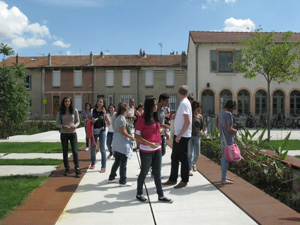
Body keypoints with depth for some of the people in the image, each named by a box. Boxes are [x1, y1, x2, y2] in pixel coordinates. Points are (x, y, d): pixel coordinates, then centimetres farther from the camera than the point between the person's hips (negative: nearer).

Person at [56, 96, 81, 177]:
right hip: (64, 134, 1)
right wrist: (63, 126, -17)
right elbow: (57, 124, 3)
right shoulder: (60, 112, 0)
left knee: (75, 151, -6)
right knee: (65, 152, 7)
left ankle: (77, 168, 1)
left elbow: (78, 121, 8)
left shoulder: (75, 111, 1)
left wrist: (75, 126, -14)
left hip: (73, 133, -1)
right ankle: (67, 169, 19)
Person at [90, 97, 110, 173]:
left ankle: (103, 167, 3)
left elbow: (109, 123, -11)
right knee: (93, 148, 11)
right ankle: (93, 163, 32)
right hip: (94, 131, 2)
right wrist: (92, 121, -11)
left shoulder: (104, 112, -2)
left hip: (101, 131, -2)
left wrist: (105, 114, -19)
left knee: (102, 149, -3)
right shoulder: (93, 111, 3)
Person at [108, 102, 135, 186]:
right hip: (122, 142, -9)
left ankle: (111, 178, 28)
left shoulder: (114, 116, 8)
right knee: (123, 163, 1)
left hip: (115, 141, 9)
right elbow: (123, 132, -18)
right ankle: (123, 181, 8)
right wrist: (132, 137, -8)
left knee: (117, 161, 19)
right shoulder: (122, 118, -18)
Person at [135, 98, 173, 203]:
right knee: (144, 172, 8)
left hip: (157, 150, 6)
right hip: (146, 151, -6)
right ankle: (139, 194, 26)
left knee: (157, 173, 12)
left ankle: (161, 195, 21)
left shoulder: (156, 117, 9)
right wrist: (149, 143, -25)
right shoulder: (142, 119, -13)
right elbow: (137, 136, -16)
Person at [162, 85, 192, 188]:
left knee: (183, 158, 1)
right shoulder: (184, 102, 13)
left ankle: (184, 181, 12)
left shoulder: (184, 103, -16)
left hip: (182, 136, -9)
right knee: (174, 158, 14)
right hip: (178, 135, 9)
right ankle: (172, 179, 23)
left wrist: (179, 135, -21)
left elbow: (187, 121, -23)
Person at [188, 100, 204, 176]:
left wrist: (201, 131, -6)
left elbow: (202, 126, 14)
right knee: (190, 153, -7)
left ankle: (193, 164, 40)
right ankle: (190, 169, -2)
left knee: (197, 153, 11)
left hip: (197, 136, 4)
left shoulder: (200, 116, 8)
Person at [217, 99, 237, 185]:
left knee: (224, 158, 15)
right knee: (226, 158, -4)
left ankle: (224, 177, 24)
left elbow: (219, 127, 19)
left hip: (223, 138, 9)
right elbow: (229, 128, -18)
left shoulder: (221, 113, 12)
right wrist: (235, 131, -1)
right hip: (228, 139, -9)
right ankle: (224, 179, 2)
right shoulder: (228, 114, -16)